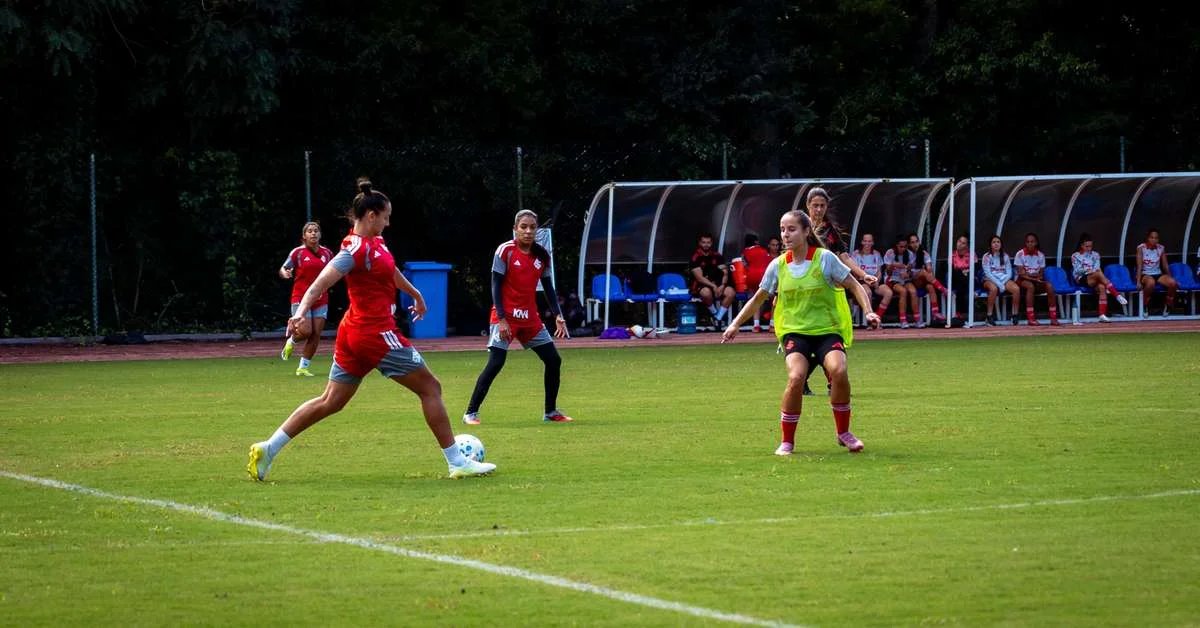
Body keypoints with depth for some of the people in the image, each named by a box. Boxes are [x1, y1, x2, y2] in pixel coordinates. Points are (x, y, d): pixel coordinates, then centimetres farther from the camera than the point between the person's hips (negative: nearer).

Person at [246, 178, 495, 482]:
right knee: (430, 388, 1)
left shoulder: (374, 242, 9)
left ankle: (267, 449, 7)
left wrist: (415, 293, 46)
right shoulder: (358, 248, -19)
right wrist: (302, 311, -44)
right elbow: (321, 282, -29)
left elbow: (391, 270, 30)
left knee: (330, 402, 11)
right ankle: (457, 462, 5)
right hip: (376, 332, -10)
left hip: (354, 332, 10)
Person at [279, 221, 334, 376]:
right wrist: (285, 273, -22)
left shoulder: (327, 253, 7)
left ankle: (303, 368, 8)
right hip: (301, 298, -4)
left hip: (321, 300, 4)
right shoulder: (298, 252, -4)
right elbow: (283, 269, 1)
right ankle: (290, 341, 21)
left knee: (316, 334, -3)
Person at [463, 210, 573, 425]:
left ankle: (551, 412, 19)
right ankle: (471, 413, -7)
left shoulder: (542, 255, 4)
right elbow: (496, 286, -10)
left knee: (553, 360, 4)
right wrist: (501, 319, -17)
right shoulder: (505, 251, -11)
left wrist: (558, 315, 1)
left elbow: (548, 288, 12)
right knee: (495, 363, -15)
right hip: (506, 317, -6)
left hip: (530, 318, 6)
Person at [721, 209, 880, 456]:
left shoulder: (825, 258, -4)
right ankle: (787, 441, -10)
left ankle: (843, 433, -6)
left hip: (827, 330, -1)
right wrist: (736, 323, 15)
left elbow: (855, 286, 1)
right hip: (795, 331, 1)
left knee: (838, 371, -30)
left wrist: (868, 312, -14)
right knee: (796, 377, -27)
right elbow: (759, 298, 18)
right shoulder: (778, 266, 4)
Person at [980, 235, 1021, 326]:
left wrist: (1003, 283, -11)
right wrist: (998, 284, -18)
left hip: (1004, 279, 3)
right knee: (994, 288, -40)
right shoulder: (986, 257, 1)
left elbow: (1009, 273, 7)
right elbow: (988, 273, -8)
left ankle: (1015, 314, -18)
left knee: (1016, 288, -28)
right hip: (990, 280, -3)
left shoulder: (1005, 256, 12)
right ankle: (989, 316, -32)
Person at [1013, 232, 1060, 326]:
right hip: (1022, 280, -4)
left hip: (1036, 281, 4)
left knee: (1049, 286, -25)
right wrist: (1035, 277, -22)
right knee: (1030, 286, -37)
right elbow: (1021, 273, -12)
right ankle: (1030, 318, -40)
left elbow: (1041, 274, 6)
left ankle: (1053, 318, -26)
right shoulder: (1020, 254, -6)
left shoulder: (1040, 255, 6)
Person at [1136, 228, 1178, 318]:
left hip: (1158, 274, 4)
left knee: (1173, 283, -26)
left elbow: (1165, 266, 9)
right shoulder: (1141, 248, -7)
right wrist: (1138, 281, -20)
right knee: (1151, 282, -41)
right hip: (1145, 274, -4)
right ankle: (1145, 307, -21)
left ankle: (1167, 307, -5)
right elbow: (1139, 266, -11)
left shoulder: (1161, 248, 3)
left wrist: (1170, 277, 6)